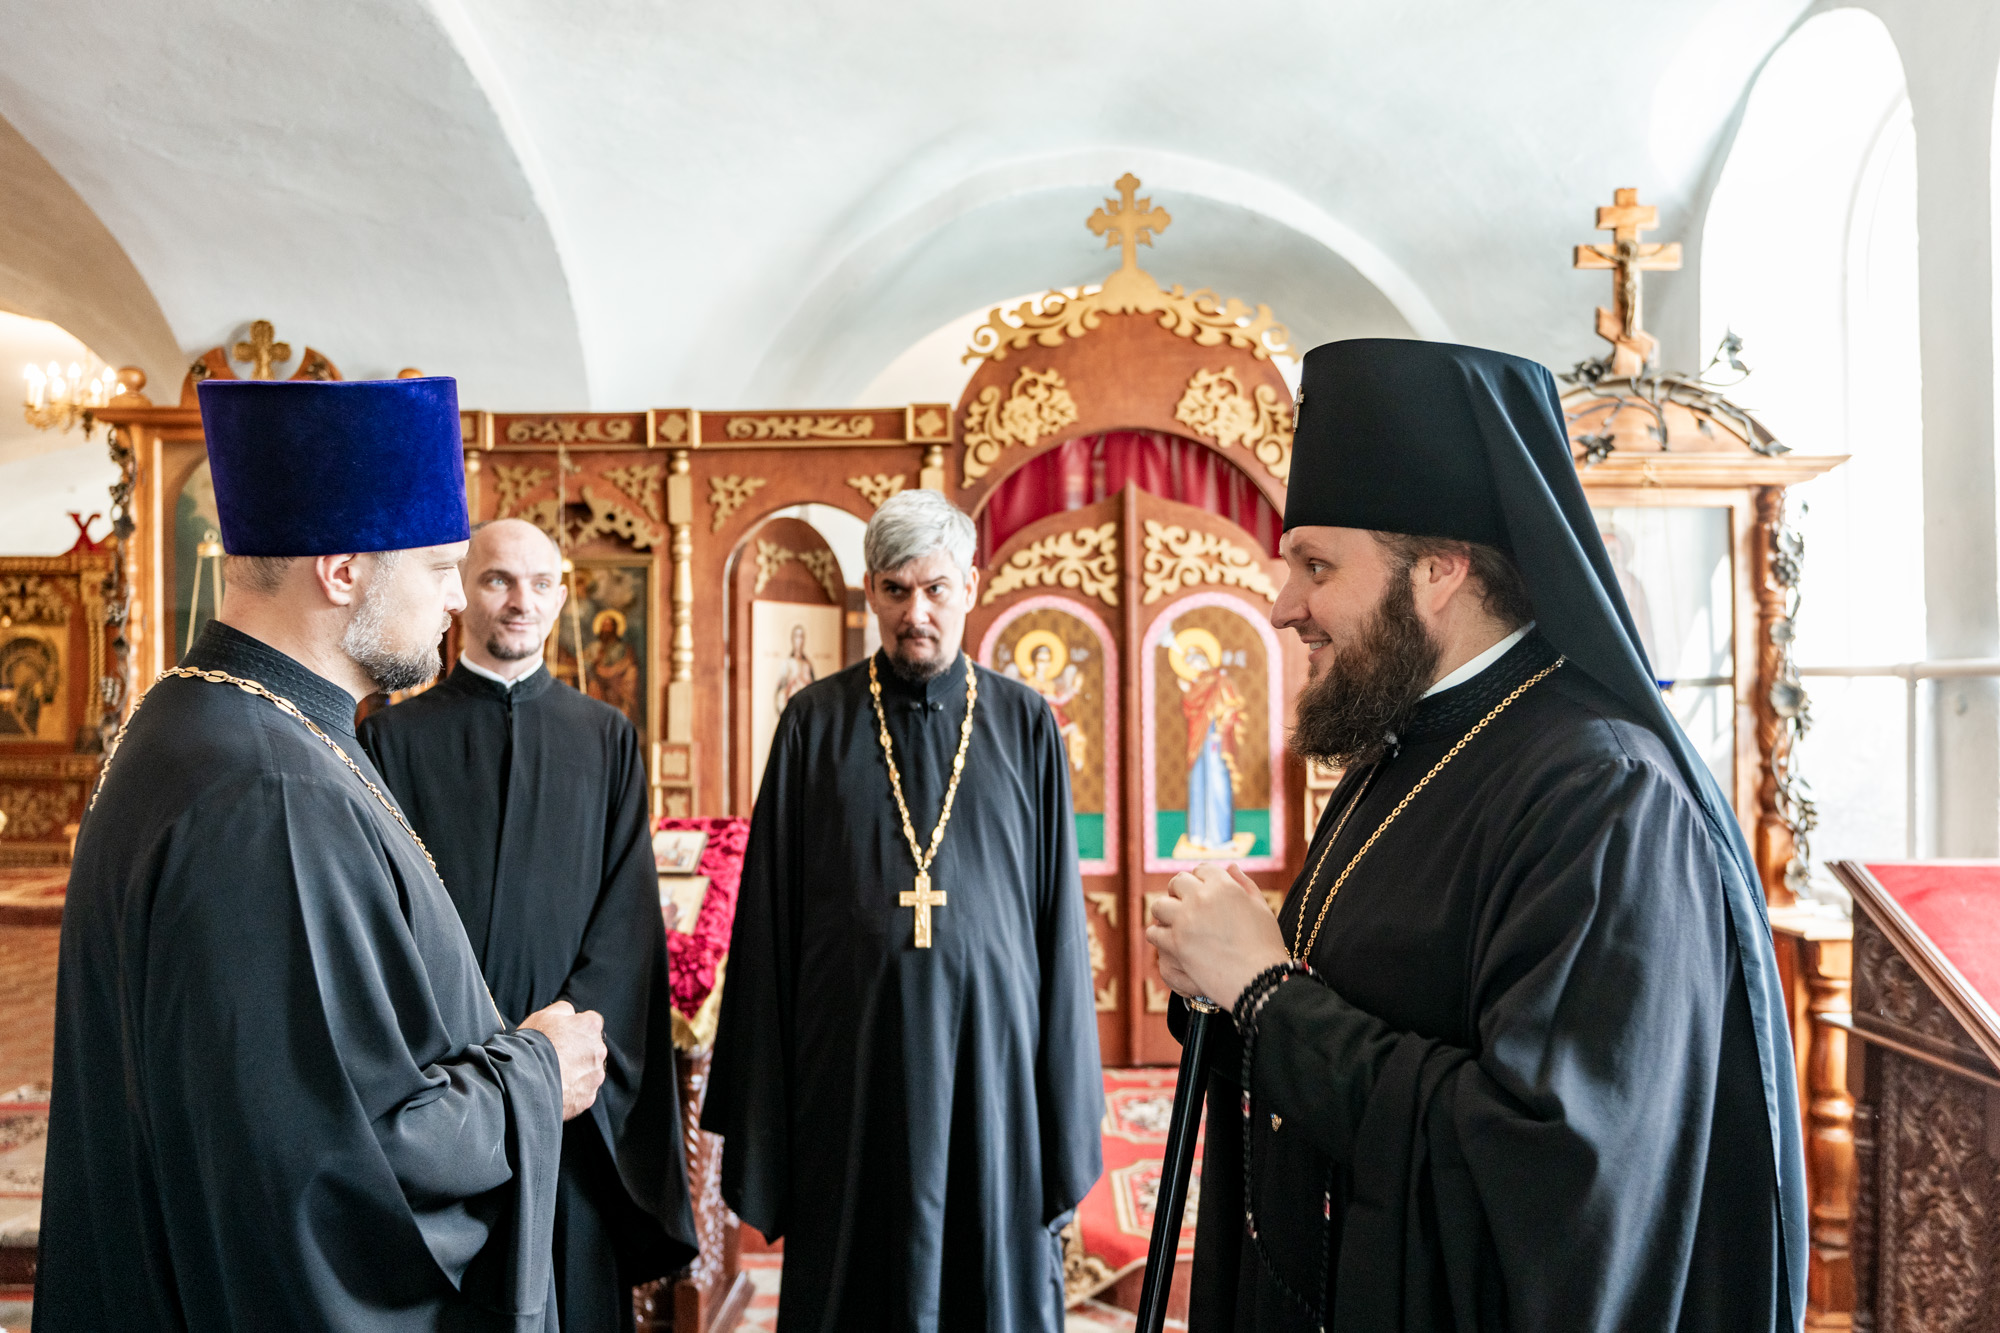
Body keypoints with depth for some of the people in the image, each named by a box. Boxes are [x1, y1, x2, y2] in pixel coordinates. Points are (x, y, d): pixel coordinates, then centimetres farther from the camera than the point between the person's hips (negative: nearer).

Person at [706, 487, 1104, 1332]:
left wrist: (1070, 1127, 0)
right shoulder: (815, 724, 0)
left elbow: (1059, 919, 2)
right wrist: (758, 1137, 1)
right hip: (851, 1066, 0)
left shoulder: (1025, 725, 1)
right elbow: (768, 925, 1)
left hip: (993, 1063, 1)